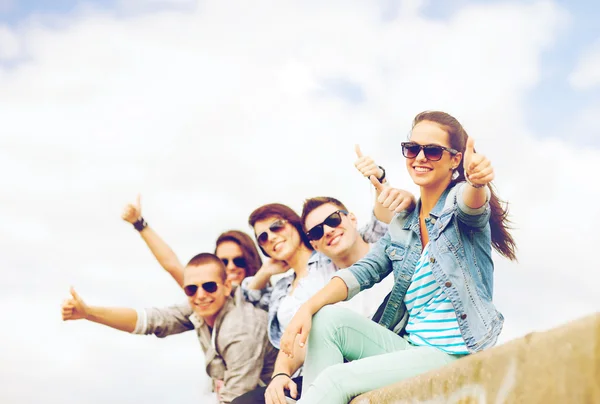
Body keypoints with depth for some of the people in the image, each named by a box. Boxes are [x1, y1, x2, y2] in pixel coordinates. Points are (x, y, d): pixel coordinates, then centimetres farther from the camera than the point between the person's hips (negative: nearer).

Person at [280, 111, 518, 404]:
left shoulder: (460, 201, -3)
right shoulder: (402, 225, 15)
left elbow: (471, 205, -27)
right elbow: (364, 272, 6)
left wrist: (476, 180, -54)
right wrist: (308, 308, -11)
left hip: (454, 355, -7)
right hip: (411, 347, 7)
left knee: (334, 380, -22)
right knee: (327, 318, -13)